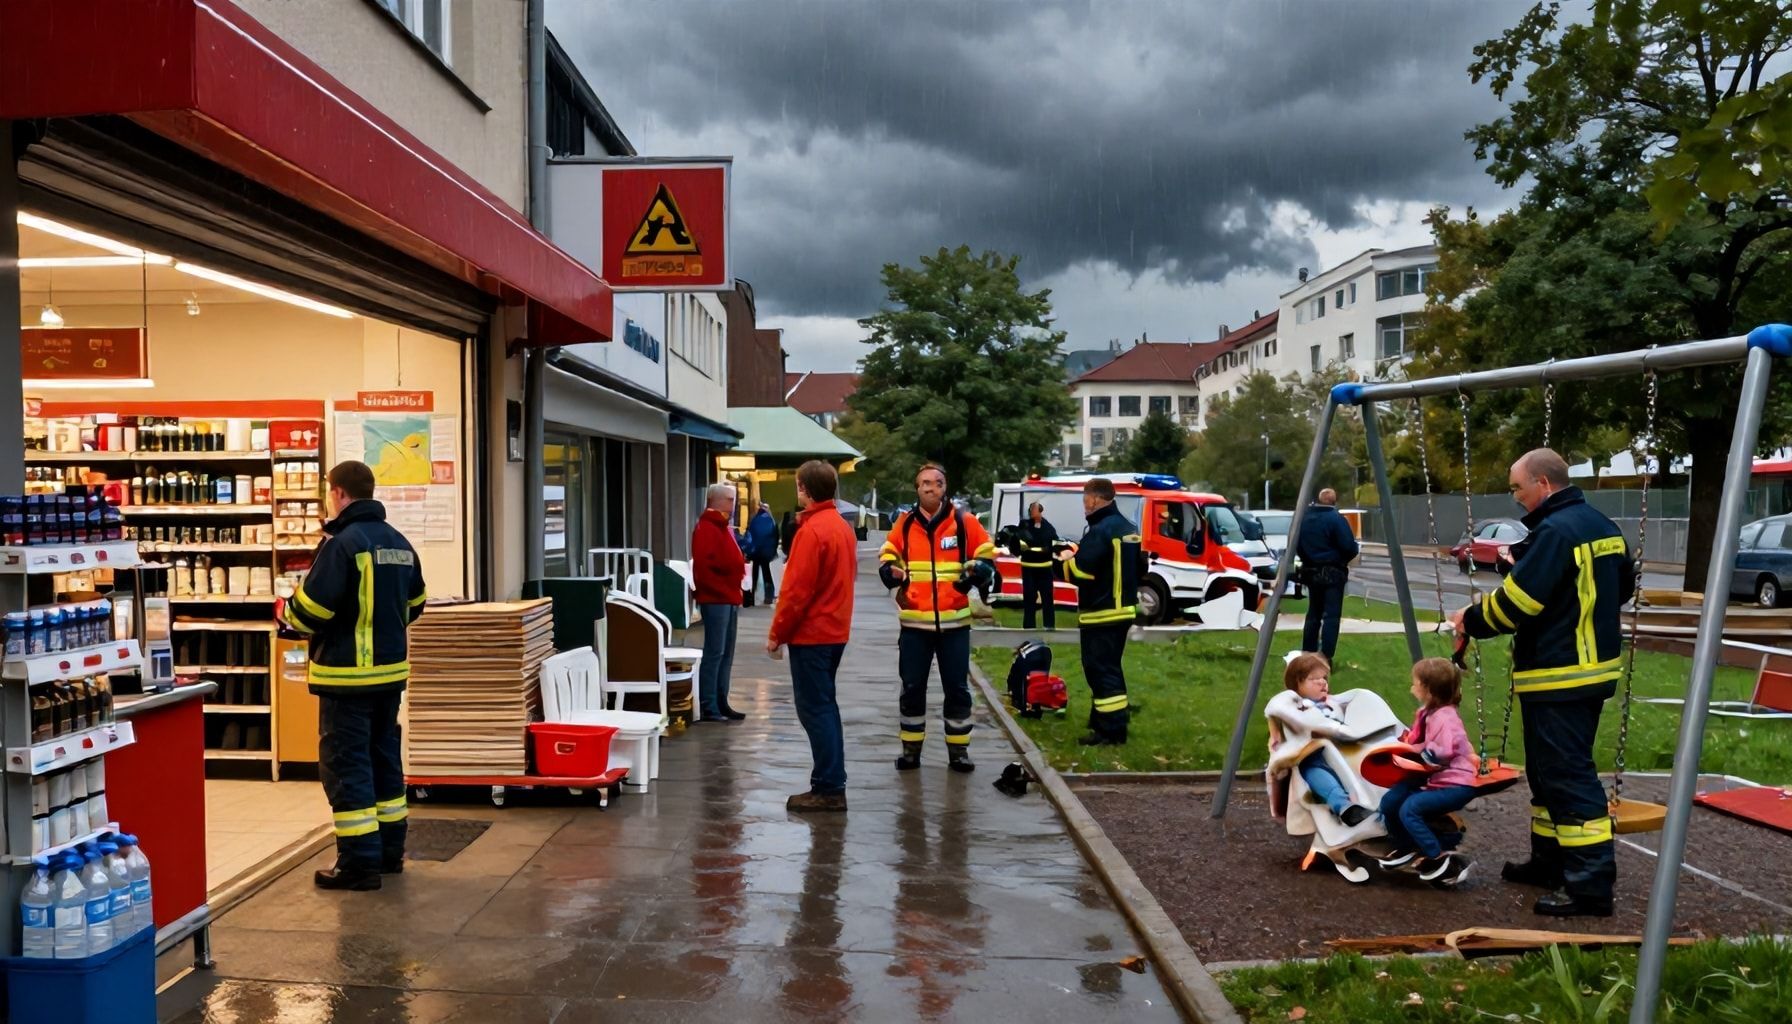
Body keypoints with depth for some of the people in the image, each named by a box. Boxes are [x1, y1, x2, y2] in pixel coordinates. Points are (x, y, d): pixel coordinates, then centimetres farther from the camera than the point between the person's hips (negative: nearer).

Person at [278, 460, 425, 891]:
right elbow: (413, 606, 15)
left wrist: (286, 612, 2)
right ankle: (389, 851, 24)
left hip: (348, 673, -8)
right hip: (391, 669, 8)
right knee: (384, 757, 16)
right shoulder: (400, 543, 8)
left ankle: (359, 863, 1)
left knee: (345, 765, -1)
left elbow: (311, 608, -19)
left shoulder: (342, 543, -16)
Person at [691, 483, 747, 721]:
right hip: (715, 600, -10)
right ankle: (708, 708, -6)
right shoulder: (706, 529, -12)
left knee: (726, 654, 12)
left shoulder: (723, 528, 19)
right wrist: (723, 590, -19)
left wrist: (735, 591, 12)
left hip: (729, 599, 10)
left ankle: (721, 703, 19)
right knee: (714, 653, -8)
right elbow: (703, 567, -21)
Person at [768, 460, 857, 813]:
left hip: (810, 633, -9)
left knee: (814, 709, -4)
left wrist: (777, 634, -11)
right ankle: (833, 783, 20)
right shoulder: (842, 526, 11)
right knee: (824, 706, 15)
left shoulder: (812, 530, -17)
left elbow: (798, 590, -19)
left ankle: (828, 789, -2)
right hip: (835, 630, 9)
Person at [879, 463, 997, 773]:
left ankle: (958, 749, 18)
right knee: (912, 687, 8)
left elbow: (987, 558, 5)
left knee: (957, 688, 6)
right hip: (914, 622, 1)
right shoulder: (904, 524, 3)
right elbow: (887, 558, 12)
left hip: (954, 621, -1)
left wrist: (978, 570, -17)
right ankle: (911, 748, 20)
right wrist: (890, 571, -11)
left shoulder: (964, 522, -1)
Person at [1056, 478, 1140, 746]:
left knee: (1100, 670, -5)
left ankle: (1111, 730, -5)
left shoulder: (1100, 531, -19)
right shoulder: (1129, 529, 12)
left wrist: (1066, 560, -2)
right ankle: (1105, 719, 27)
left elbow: (1079, 572, -25)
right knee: (1110, 667, 18)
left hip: (1101, 613, -10)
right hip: (1124, 609, 10)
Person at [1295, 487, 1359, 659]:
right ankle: (1326, 657, -10)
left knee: (1313, 613, 17)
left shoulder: (1304, 518, 4)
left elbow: (1296, 545, 10)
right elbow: (1350, 548, -16)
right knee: (1331, 616, -4)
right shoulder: (1336, 519, -15)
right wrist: (1343, 559, 4)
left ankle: (1307, 654, 20)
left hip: (1311, 572, 6)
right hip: (1332, 573, -6)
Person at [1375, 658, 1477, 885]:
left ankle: (1439, 860, -11)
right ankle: (1406, 849, 23)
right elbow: (1417, 740, 19)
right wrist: (1404, 743, 1)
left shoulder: (1444, 718, -21)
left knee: (1409, 809, -24)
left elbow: (1440, 753, -29)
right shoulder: (1427, 713, 8)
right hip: (1434, 779, 10)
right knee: (1390, 801, 3)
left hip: (1455, 784, -10)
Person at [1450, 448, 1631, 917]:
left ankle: (1591, 883, -6)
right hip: (1595, 668, 11)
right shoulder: (1603, 526, 12)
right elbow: (1623, 586, 22)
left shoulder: (1554, 532, -19)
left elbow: (1518, 600, -22)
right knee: (1549, 771, 18)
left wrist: (1471, 620, -7)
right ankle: (1551, 860, 27)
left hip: (1557, 676, -10)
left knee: (1568, 777, -8)